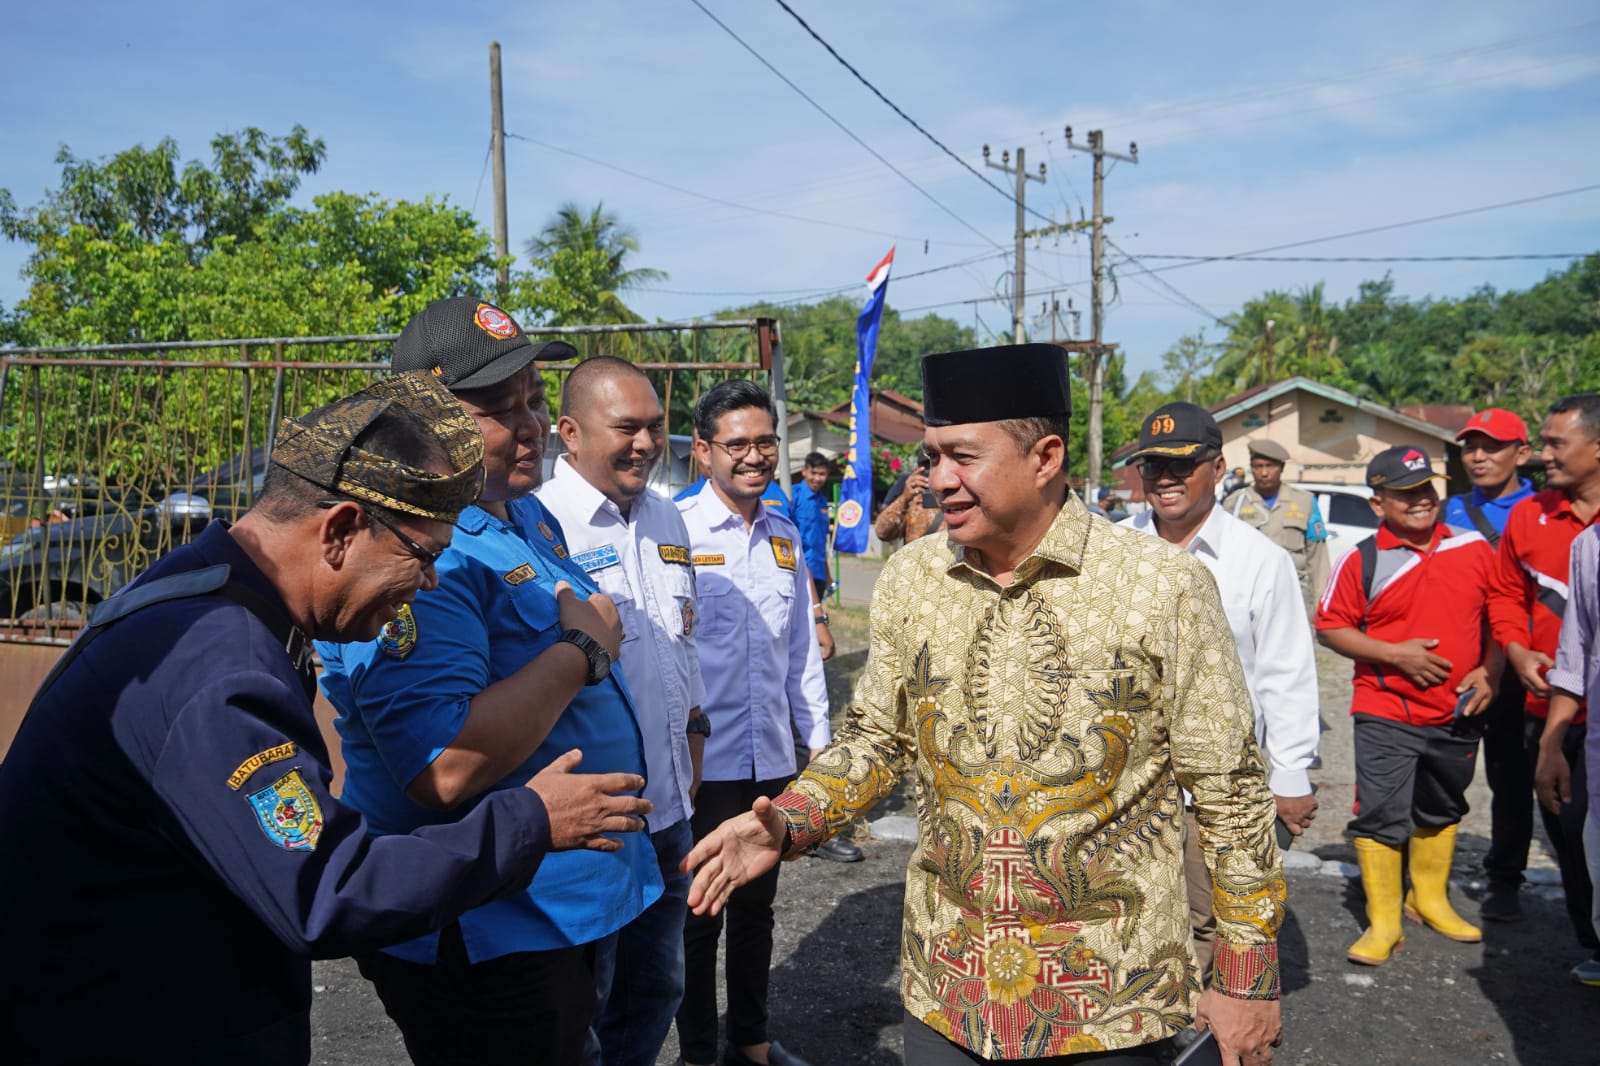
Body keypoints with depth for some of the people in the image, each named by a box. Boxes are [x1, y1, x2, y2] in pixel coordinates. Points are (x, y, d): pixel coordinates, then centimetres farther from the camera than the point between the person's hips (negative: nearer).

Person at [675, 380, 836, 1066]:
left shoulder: (785, 536, 7)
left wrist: (818, 735, 13)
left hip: (772, 758, 5)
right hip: (700, 762, -5)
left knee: (756, 904, 19)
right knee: (698, 912, 9)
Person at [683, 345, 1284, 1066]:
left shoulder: (1164, 587, -14)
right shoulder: (908, 580, -3)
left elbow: (1229, 790, -7)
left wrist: (1248, 980, -3)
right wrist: (786, 826, -8)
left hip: (1113, 1004, -3)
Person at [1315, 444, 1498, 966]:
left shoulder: (1474, 548, 1)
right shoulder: (1362, 560, -9)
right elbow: (1330, 627, -6)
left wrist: (1489, 671, -3)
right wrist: (1395, 654, -16)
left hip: (1456, 713, 4)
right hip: (1385, 713, -4)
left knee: (1442, 810, 19)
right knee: (1380, 816, -4)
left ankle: (1429, 899, 40)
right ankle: (1383, 923, 9)